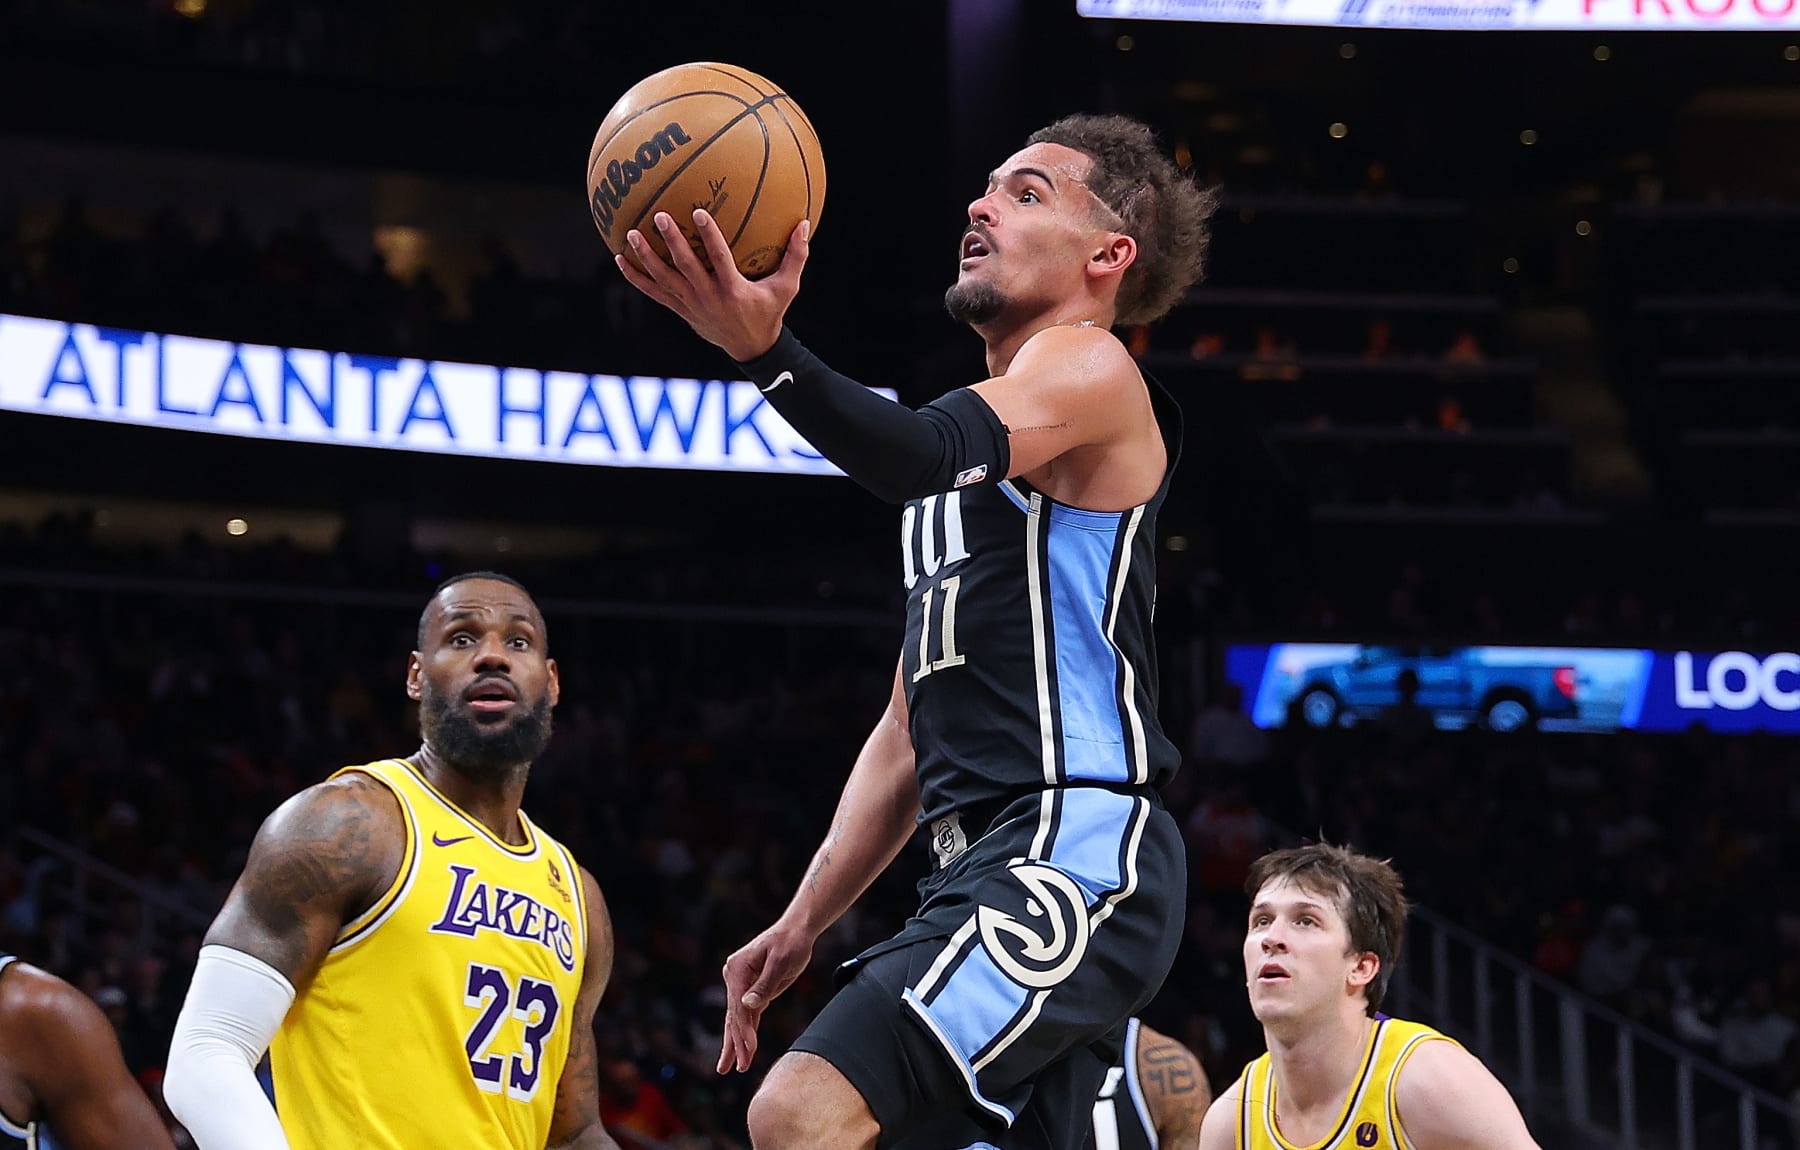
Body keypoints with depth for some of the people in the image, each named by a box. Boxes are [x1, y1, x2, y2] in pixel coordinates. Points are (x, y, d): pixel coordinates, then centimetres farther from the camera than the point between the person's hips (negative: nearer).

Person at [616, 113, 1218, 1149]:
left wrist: (767, 349, -40)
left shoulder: (1089, 366, 1)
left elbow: (918, 451, -23)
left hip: (1077, 847, -10)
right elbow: (911, 732, 28)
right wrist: (801, 925, 22)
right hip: (984, 865, 10)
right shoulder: (975, 450, 28)